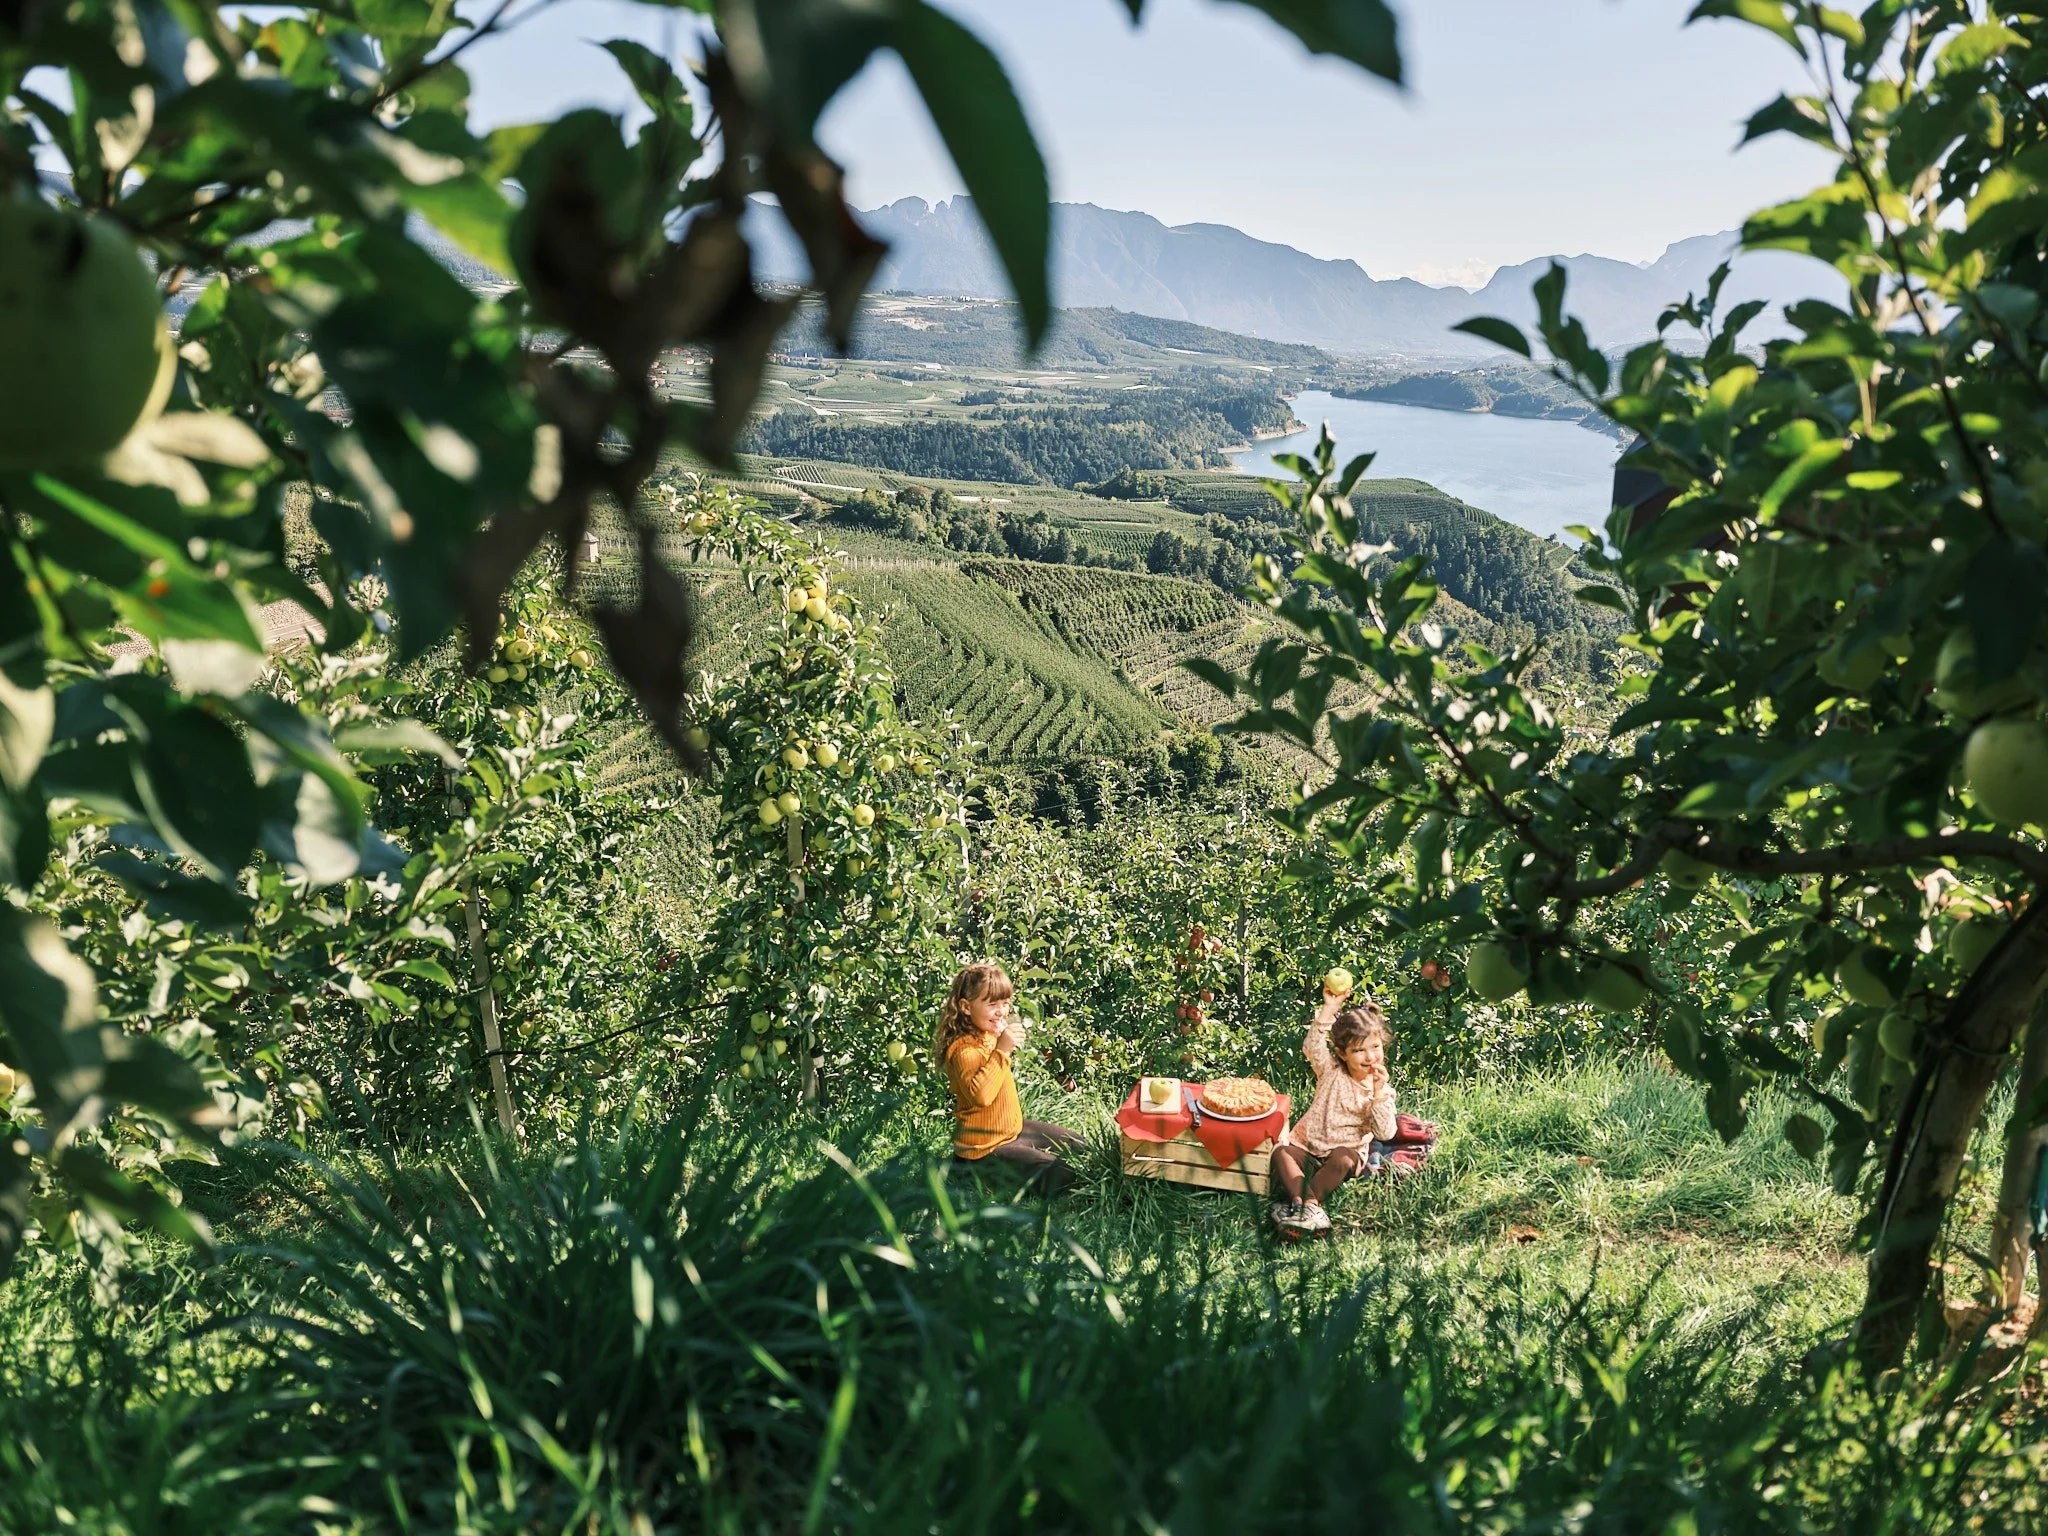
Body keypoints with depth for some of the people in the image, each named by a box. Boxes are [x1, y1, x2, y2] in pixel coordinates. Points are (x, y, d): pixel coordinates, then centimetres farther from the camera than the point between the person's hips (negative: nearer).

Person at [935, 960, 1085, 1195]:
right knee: (1062, 1178, -19)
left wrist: (1009, 1041, 14)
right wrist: (1002, 1050, -35)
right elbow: (980, 1094, -40)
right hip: (986, 1147, -11)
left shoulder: (990, 1035, 7)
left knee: (1077, 1145, 20)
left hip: (1012, 1129, 11)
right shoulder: (964, 1050, -24)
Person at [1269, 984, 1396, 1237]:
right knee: (1281, 1153, -28)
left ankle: (1304, 1202, -42)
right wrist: (1329, 1009, -29)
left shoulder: (1382, 1089, -2)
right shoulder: (1331, 1072, -2)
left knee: (1342, 1159, -36)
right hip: (1309, 1144, 1)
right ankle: (1310, 1207, -48)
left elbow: (1385, 1133, -13)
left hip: (1348, 1151, -1)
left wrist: (1379, 1092, -23)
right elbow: (1313, 1047, -22)